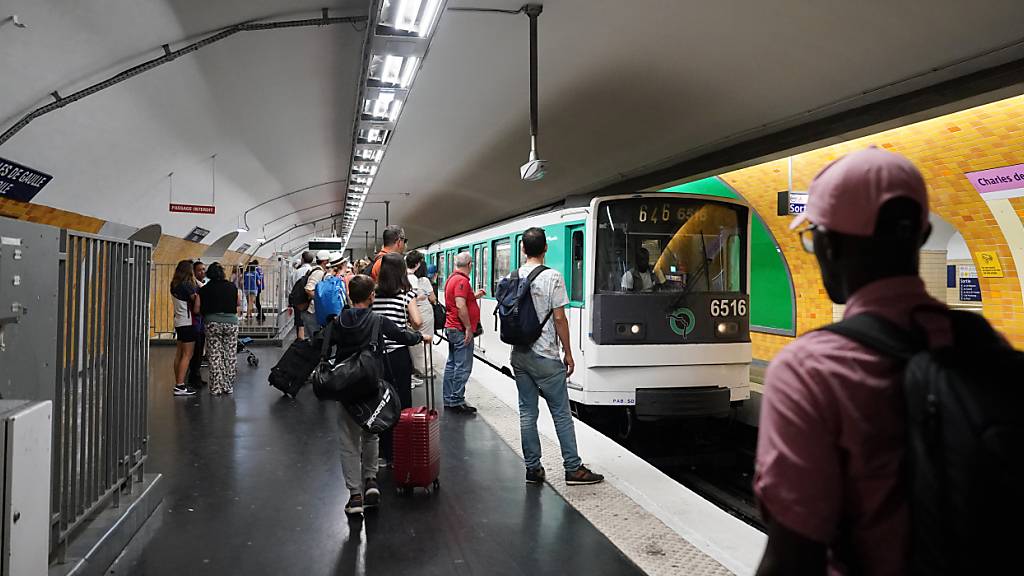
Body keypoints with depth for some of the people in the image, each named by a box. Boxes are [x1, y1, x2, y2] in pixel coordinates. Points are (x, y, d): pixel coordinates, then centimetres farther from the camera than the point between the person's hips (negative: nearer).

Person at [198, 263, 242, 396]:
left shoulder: (204, 290, 1)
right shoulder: (232, 287, 5)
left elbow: (197, 309, 0)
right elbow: (239, 304, 15)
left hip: (212, 322, -1)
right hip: (231, 322, 1)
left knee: (215, 356, 5)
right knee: (230, 355, 9)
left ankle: (216, 387, 6)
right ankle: (228, 386, 13)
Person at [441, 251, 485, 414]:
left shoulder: (452, 278, 14)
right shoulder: (462, 280, -17)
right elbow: (460, 306, -24)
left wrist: (474, 296, 26)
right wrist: (468, 328, -20)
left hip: (451, 328, 10)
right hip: (461, 330, -10)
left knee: (452, 364, 13)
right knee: (463, 367, -6)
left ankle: (449, 400, 19)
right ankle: (457, 402, -2)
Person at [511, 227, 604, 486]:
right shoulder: (552, 277, -12)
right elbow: (559, 319, -12)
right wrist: (568, 353, -4)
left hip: (519, 355, 6)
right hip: (545, 357, -5)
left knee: (527, 412, 10)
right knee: (561, 413, 3)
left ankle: (532, 468, 15)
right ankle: (573, 469, 9)